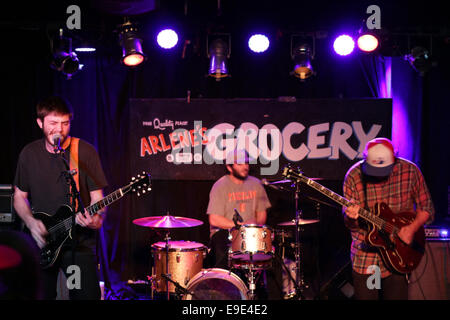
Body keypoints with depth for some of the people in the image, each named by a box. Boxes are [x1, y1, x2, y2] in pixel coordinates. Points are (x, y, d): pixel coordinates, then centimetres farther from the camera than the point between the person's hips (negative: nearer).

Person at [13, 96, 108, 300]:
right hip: (40, 241, 3)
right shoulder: (29, 154, 5)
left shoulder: (85, 152, -4)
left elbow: (97, 197, -4)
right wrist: (31, 222, -6)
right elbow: (19, 196, 12)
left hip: (79, 242, -2)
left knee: (87, 296, -9)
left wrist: (97, 218, -24)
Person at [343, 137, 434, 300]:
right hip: (364, 255, 0)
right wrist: (351, 218, -28)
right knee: (364, 296, 4)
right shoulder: (354, 176, -10)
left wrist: (412, 227, -14)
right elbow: (349, 225, -5)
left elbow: (426, 208, 3)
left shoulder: (410, 171, -8)